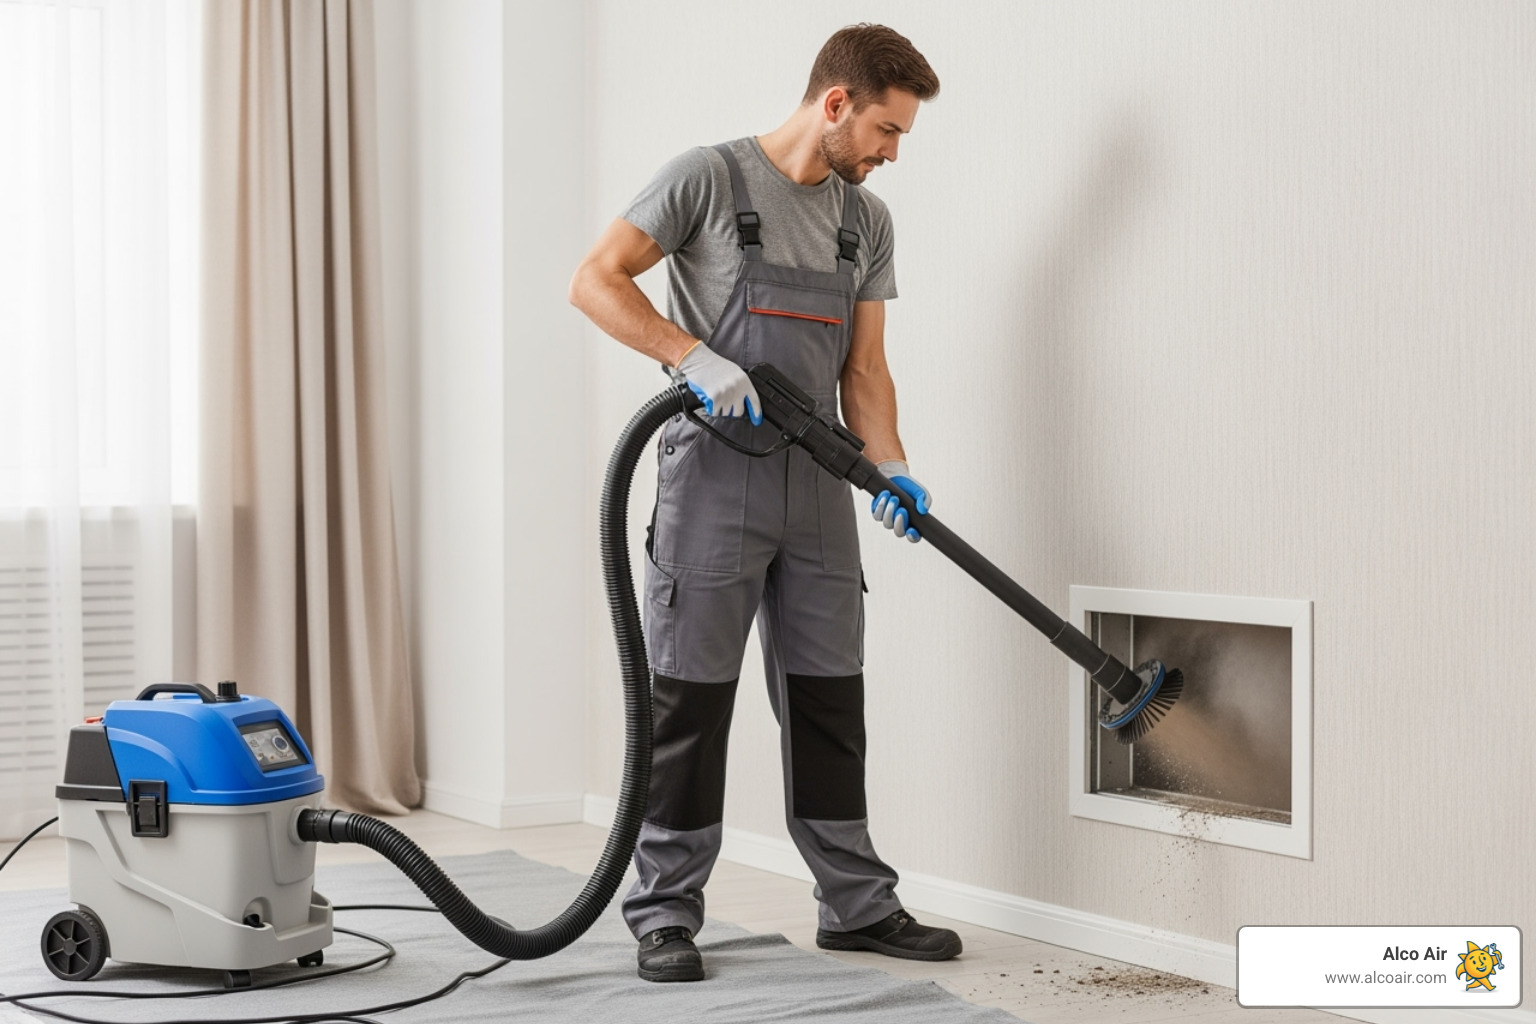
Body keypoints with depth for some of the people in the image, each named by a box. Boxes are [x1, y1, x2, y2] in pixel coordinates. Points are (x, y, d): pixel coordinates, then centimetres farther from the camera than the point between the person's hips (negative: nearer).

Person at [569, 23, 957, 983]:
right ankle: (666, 915, 8)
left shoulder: (867, 221, 12)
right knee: (690, 699, -1)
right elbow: (596, 281, -11)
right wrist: (696, 358, -22)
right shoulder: (709, 178, -7)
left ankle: (858, 904, 20)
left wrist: (893, 470, -5)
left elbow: (865, 367, 11)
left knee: (830, 702, 11)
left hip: (817, 489, 6)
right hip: (714, 480, -6)